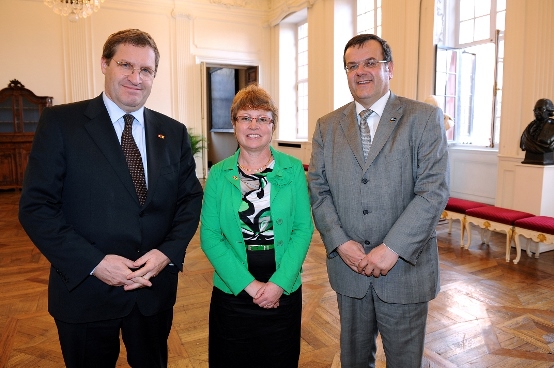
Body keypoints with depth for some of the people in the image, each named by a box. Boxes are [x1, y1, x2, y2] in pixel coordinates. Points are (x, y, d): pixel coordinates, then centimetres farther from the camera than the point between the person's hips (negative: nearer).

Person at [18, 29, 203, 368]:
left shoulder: (174, 132, 3)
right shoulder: (60, 122, -7)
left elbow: (191, 197, 3)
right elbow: (36, 206, -10)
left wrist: (169, 252, -12)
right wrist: (94, 262, -18)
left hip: (156, 288, 3)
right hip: (85, 291, -2)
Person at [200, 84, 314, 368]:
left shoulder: (293, 169, -2)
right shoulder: (218, 174, -2)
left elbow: (303, 229, -5)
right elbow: (209, 236, -5)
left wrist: (279, 282, -14)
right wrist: (248, 284, -13)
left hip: (284, 291, 0)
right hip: (232, 291, 0)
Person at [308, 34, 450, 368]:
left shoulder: (424, 118, -4)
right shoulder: (327, 126, 5)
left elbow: (434, 189, -13)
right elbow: (317, 189, 1)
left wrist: (392, 249, -19)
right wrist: (340, 243, -11)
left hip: (405, 267, -2)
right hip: (348, 266, 3)